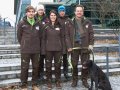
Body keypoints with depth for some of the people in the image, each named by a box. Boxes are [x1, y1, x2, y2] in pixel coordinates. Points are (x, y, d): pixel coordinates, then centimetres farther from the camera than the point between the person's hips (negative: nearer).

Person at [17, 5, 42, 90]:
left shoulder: (38, 24, 3)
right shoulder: (21, 23, -4)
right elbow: (19, 36, 4)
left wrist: (37, 45, 8)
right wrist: (23, 45, 6)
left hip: (36, 50, 3)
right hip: (25, 50, -3)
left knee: (36, 67, 11)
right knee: (24, 68, 3)